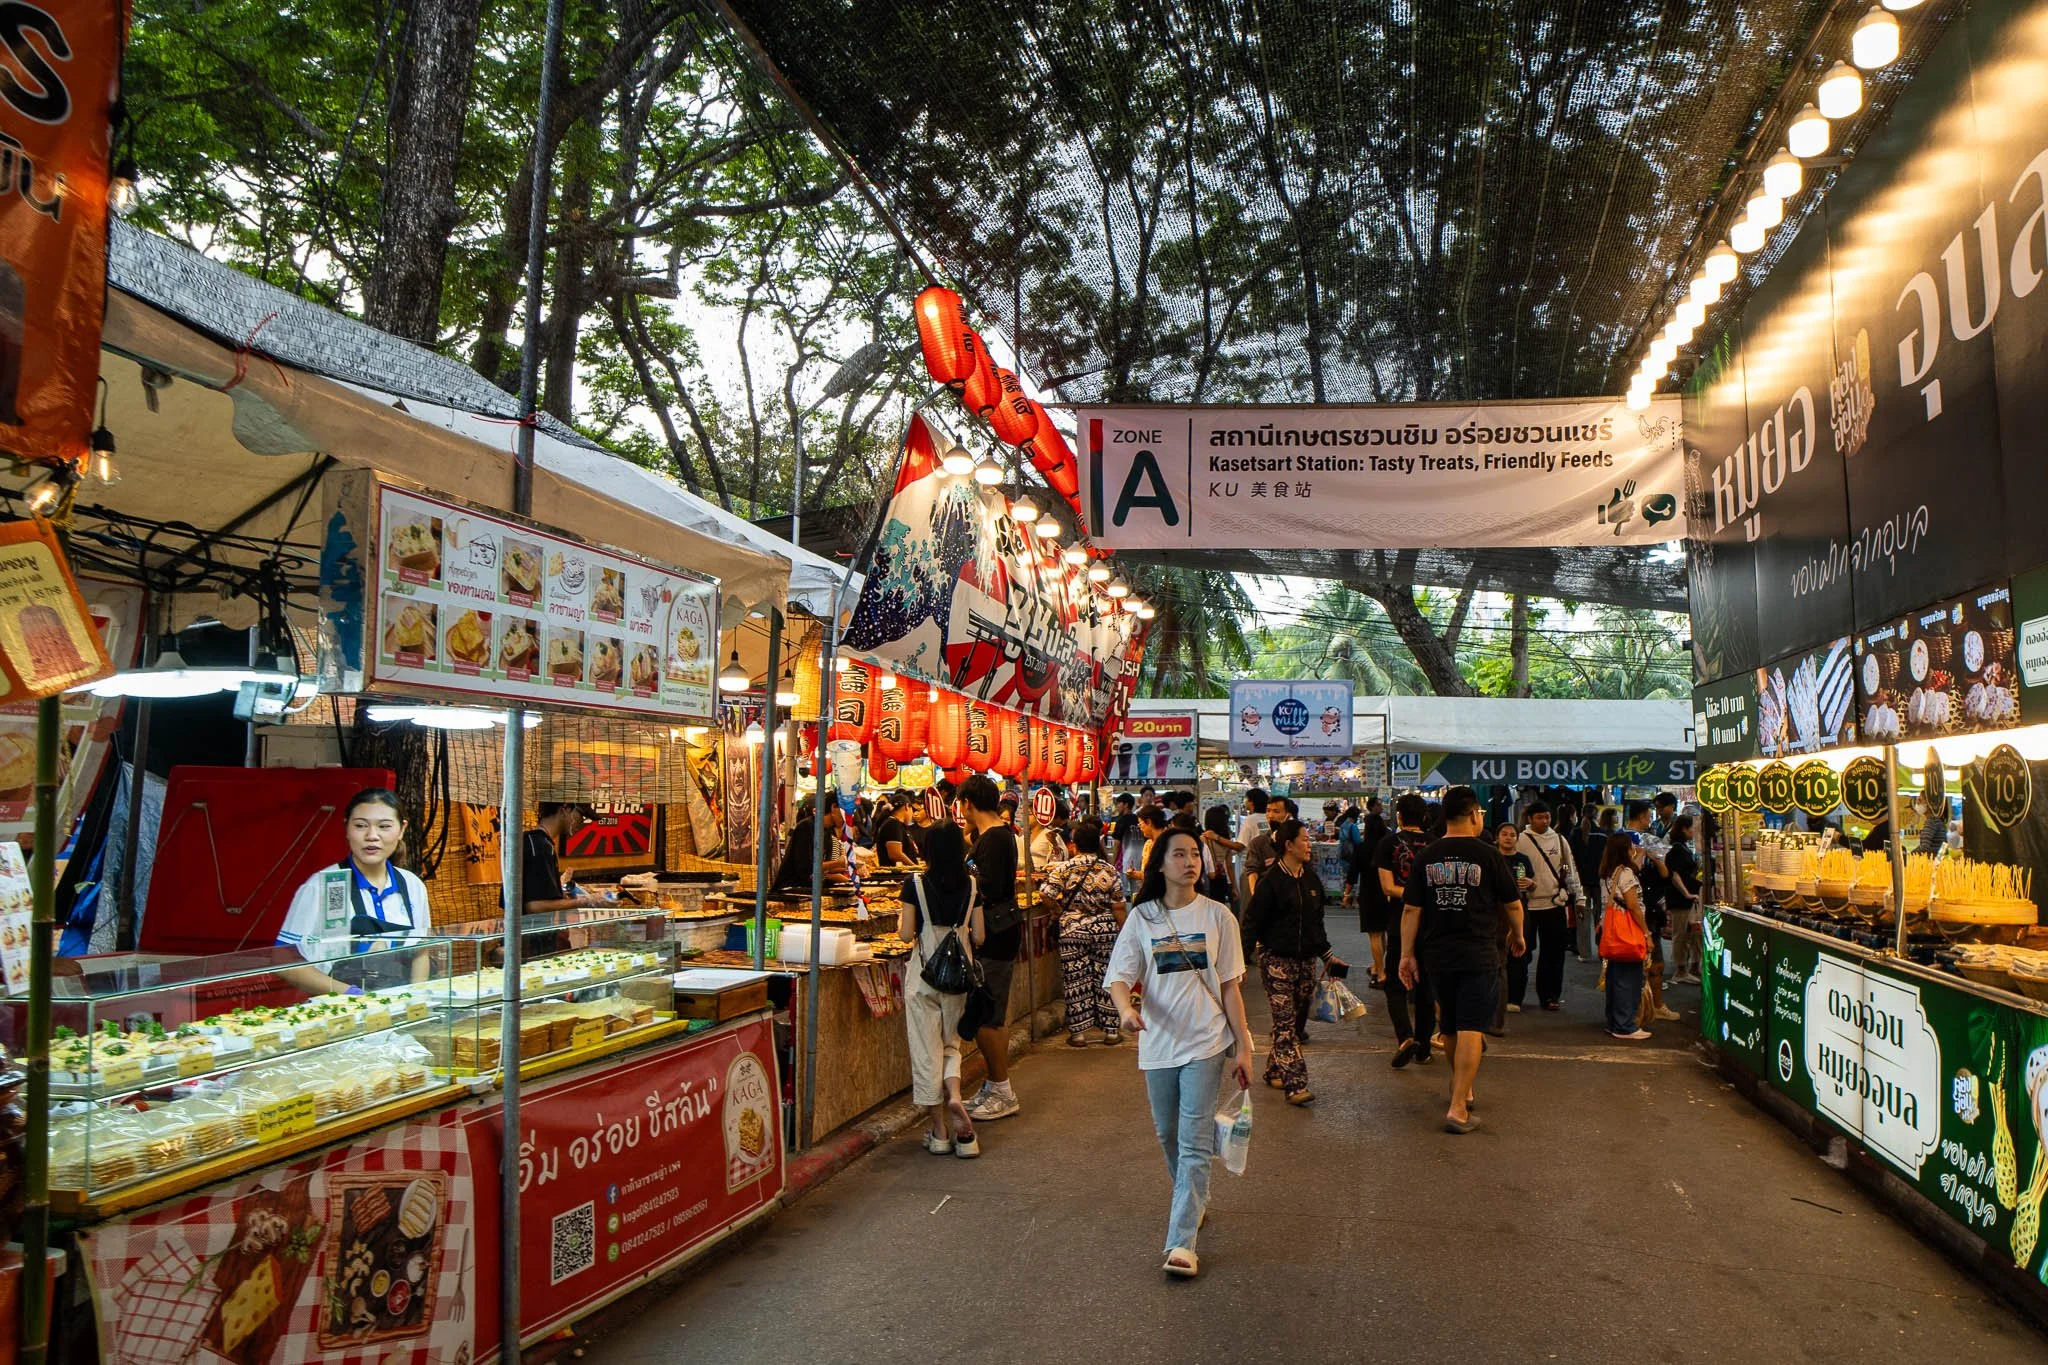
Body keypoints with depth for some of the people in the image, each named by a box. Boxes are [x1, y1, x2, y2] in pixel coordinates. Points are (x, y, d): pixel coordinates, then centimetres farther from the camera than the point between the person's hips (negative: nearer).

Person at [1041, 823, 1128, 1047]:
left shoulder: (1063, 869, -5)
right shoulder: (1109, 870, -1)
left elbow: (1046, 894, -12)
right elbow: (1119, 907, -2)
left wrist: (1063, 907, 6)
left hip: (1073, 930, -1)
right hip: (1105, 930, 1)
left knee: (1077, 980, 5)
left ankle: (1078, 1032, 8)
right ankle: (1110, 1031, 13)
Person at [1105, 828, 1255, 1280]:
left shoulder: (1217, 916, -2)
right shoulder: (1142, 918, 0)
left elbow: (1230, 987, 1)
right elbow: (1120, 976, -4)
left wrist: (1243, 1047, -1)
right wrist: (1126, 1008, -26)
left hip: (1205, 1043, -2)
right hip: (1157, 1043, 2)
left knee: (1195, 1142, -7)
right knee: (1168, 1135, 16)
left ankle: (1182, 1242, -6)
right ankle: (1192, 1202, 41)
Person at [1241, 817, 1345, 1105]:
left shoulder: (1311, 880, 11)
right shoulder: (1271, 882, -10)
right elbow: (1253, 922, -9)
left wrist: (1326, 954, 22)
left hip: (1306, 960, 7)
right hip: (1277, 960, -7)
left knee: (1298, 1018, 10)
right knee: (1285, 1022, -9)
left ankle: (1274, 1071, 25)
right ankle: (1295, 1084, -13)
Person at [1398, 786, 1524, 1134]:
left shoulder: (1427, 857, 1)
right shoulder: (1488, 855, -8)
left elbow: (1410, 910, 2)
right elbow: (1512, 904, 2)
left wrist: (1407, 954, 8)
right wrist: (1517, 935, 21)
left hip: (1438, 957, 4)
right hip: (1479, 955, -4)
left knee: (1450, 1027, 19)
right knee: (1470, 1030, -3)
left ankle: (1463, 1088, 39)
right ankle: (1458, 1108, -7)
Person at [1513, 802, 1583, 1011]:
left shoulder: (1559, 840, 7)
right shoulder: (1520, 840, -3)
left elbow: (1571, 870, 12)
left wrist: (1578, 899, 10)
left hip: (1555, 903, 3)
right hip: (1527, 904, -3)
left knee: (1553, 952, 9)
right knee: (1521, 951, 0)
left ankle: (1550, 995, 20)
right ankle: (1513, 998, 6)